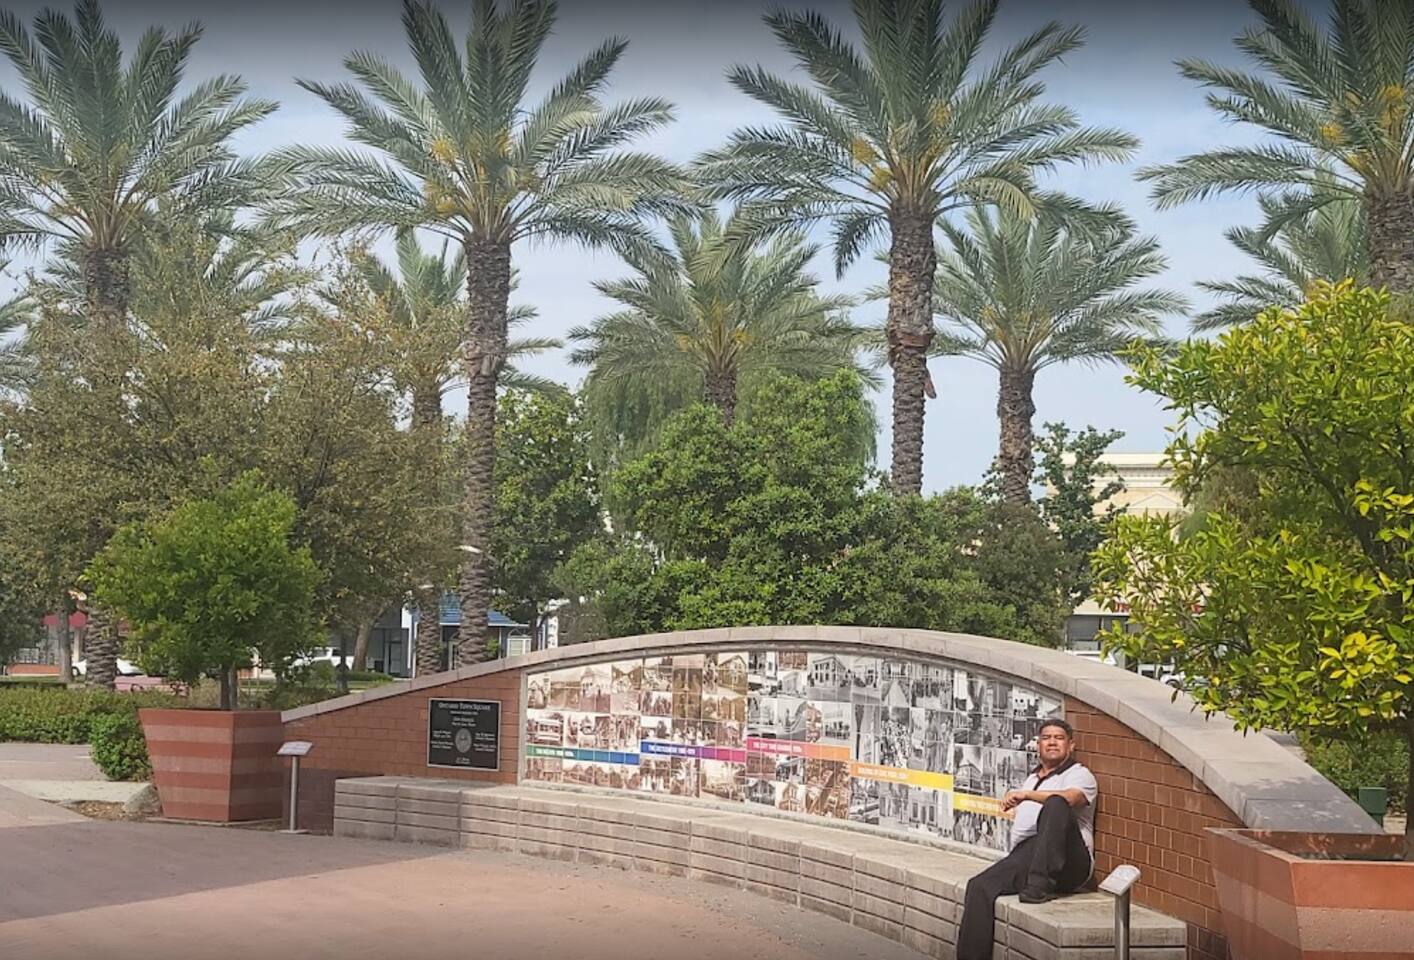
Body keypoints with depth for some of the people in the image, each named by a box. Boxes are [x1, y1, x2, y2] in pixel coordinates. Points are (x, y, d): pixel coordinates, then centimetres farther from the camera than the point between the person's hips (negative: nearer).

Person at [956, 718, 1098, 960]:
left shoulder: (1079, 775, 10)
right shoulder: (1032, 779, 34)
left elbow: (1070, 797, -14)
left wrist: (1026, 795, -24)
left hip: (1069, 863, -6)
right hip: (1024, 855, 6)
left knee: (1055, 804, -34)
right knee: (980, 887, -20)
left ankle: (1041, 885, -38)